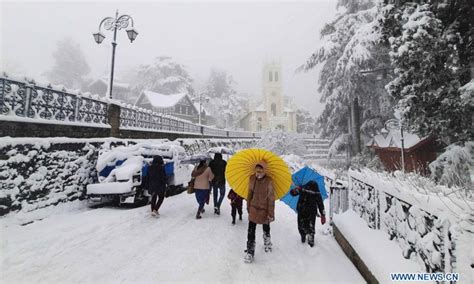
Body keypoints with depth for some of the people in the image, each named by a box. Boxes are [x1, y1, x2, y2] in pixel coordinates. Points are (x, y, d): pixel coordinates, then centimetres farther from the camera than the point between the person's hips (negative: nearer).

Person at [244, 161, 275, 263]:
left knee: (266, 228, 21)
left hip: (264, 209, -2)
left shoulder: (269, 181, -20)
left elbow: (271, 198, -14)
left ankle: (267, 243, 49)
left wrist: (271, 213, -11)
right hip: (253, 208, 3)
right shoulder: (252, 178, -7)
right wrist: (248, 206, 12)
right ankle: (250, 252, 14)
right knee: (251, 231, 1)